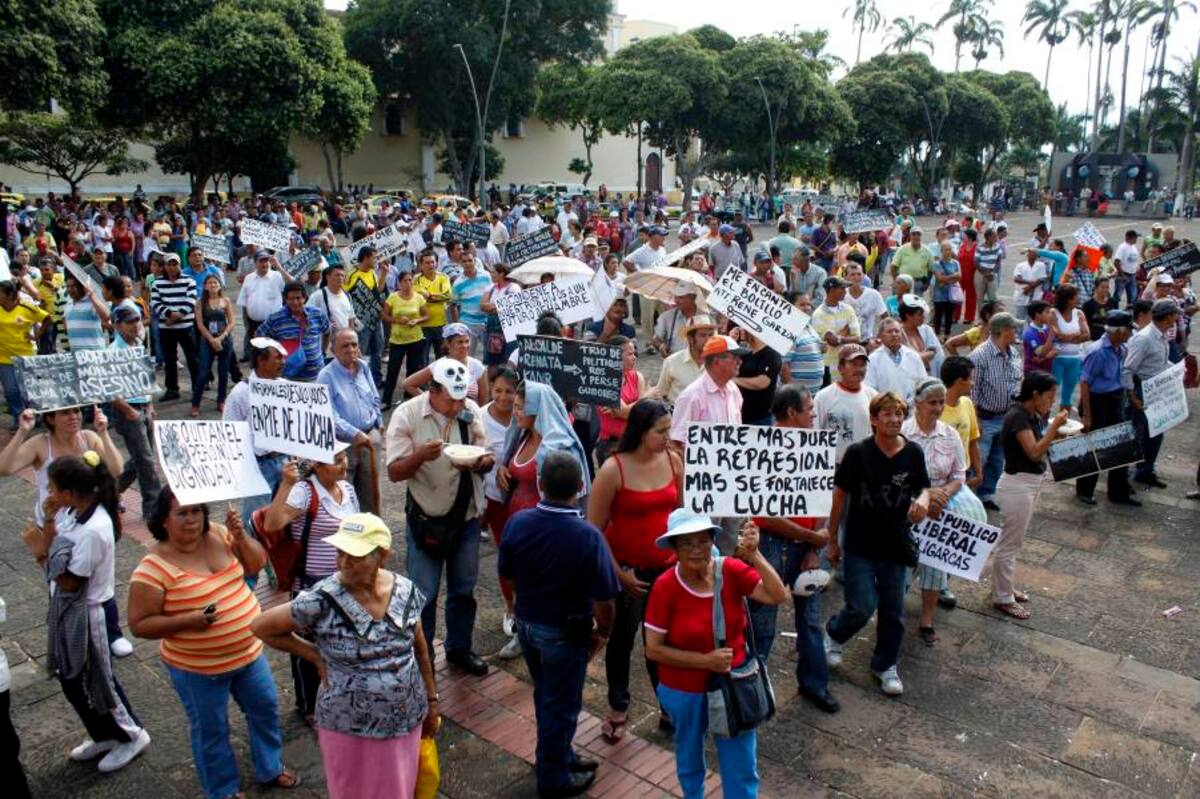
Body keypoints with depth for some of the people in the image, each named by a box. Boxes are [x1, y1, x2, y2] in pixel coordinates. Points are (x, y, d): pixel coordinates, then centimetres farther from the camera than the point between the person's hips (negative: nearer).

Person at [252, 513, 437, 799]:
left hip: (406, 720, 3)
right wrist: (315, 656, -10)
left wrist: (431, 701, 10)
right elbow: (261, 627, -11)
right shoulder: (321, 601, -23)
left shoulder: (406, 591, -10)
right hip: (350, 729, -3)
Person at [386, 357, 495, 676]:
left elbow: (488, 458, 1)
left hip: (466, 517, 4)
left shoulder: (470, 410, -4)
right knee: (424, 595, 5)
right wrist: (421, 455, -33)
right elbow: (394, 472, -13)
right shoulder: (406, 415, -13)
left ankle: (459, 648, 37)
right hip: (426, 519, -3)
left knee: (463, 590, 17)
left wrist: (476, 463, -23)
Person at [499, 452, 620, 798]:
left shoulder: (517, 523, -14)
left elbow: (507, 574, 0)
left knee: (545, 696, 25)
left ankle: (560, 755, 46)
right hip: (565, 632, -5)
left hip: (526, 623, 5)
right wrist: (603, 633, -3)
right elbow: (602, 600, -22)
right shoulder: (587, 536, -28)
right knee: (561, 705, 15)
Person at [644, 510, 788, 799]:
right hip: (684, 691, -1)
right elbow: (653, 649, -17)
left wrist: (754, 555, -34)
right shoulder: (665, 587, -21)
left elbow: (778, 596, -24)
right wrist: (705, 660, -22)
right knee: (690, 757, 25)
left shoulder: (731, 570, -14)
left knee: (742, 767, 12)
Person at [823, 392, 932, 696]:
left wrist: (923, 499, -14)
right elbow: (840, 496, -5)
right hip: (860, 545, -3)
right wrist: (832, 539, 0)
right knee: (862, 606, -7)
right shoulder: (858, 453, -12)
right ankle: (834, 634, 25)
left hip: (895, 545, 3)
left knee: (893, 611, 11)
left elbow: (923, 487, 12)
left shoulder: (913, 453, -3)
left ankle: (885, 665, 32)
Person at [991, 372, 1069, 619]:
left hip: (1032, 483, 9)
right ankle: (1002, 598, 13)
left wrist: (1056, 431, -2)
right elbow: (1034, 452, -25)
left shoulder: (1035, 416, 6)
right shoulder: (1017, 416, -20)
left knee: (1013, 542, 20)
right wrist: (1055, 425, -22)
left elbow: (1041, 446, 12)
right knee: (1009, 544, 2)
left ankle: (1006, 588, 34)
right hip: (1017, 485, -9)